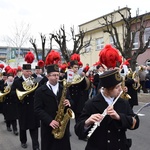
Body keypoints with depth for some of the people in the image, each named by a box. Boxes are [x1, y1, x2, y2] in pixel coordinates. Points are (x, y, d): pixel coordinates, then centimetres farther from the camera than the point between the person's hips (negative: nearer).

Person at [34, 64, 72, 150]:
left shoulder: (64, 89, 8)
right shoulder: (40, 91, -4)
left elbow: (70, 102, 13)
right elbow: (38, 109, -9)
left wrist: (69, 103, -13)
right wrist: (49, 121, -20)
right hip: (48, 127, -3)